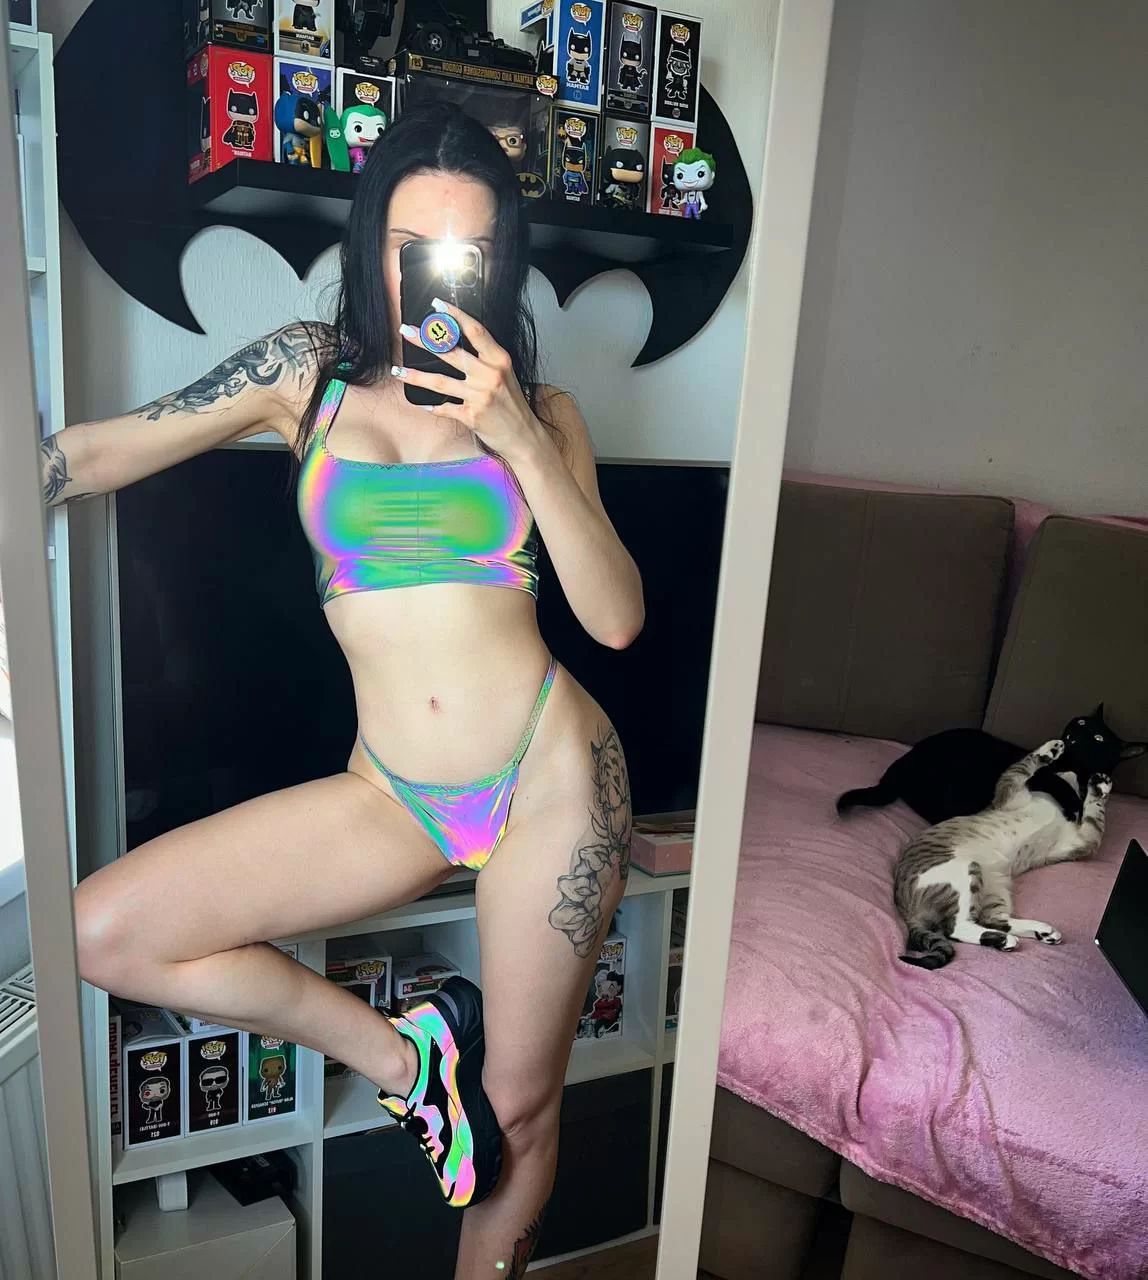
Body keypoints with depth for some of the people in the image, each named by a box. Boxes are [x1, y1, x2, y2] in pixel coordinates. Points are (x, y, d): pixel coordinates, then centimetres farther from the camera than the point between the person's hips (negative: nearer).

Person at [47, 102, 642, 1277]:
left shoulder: (535, 408, 2)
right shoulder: (311, 370, 4)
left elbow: (615, 618, -8)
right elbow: (98, 453, 7)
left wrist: (520, 441, -16)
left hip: (549, 770, -1)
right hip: (392, 793, 2)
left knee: (518, 1109, 10)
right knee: (102, 934, -9)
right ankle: (407, 1057, 8)